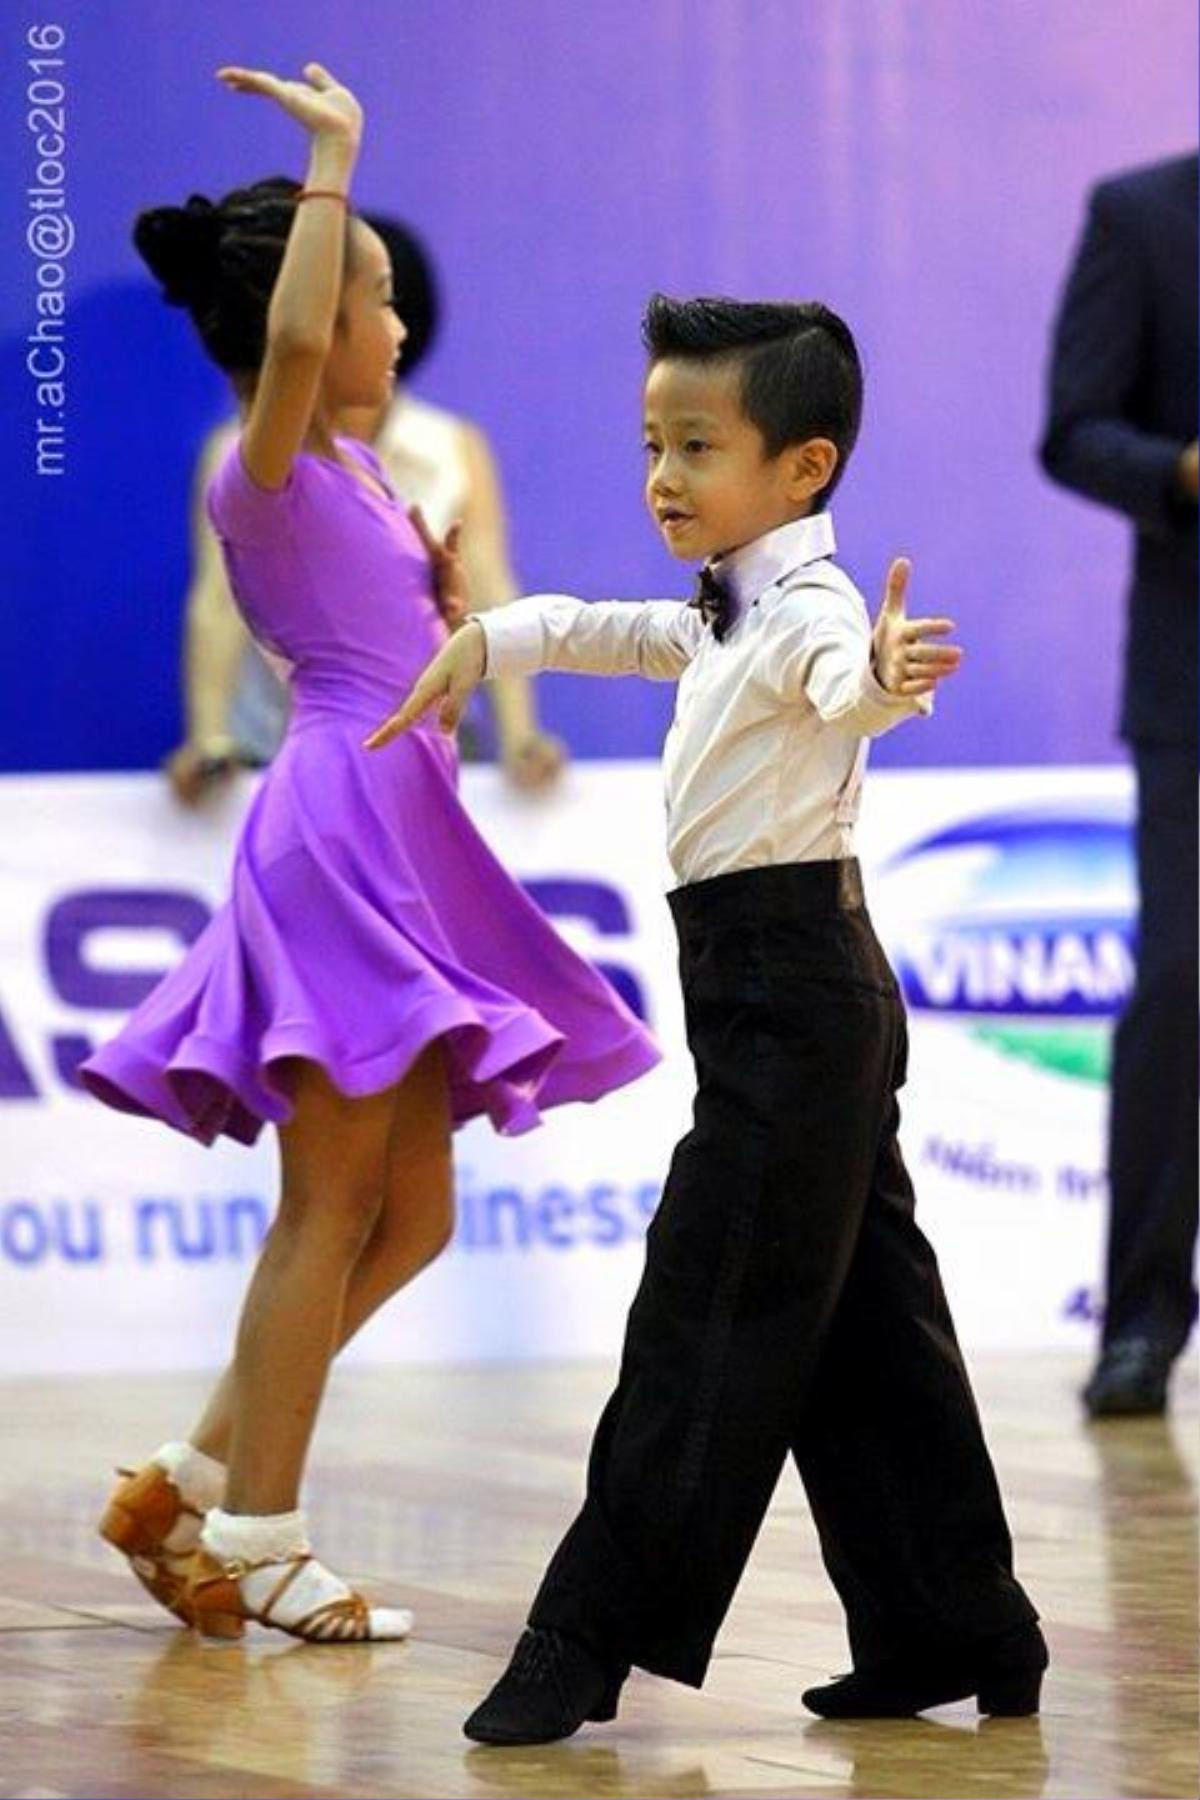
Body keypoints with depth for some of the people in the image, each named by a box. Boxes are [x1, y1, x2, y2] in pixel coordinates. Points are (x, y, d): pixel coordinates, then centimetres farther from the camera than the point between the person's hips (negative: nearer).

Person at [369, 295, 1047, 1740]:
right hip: (797, 988, 10)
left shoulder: (808, 608, -17)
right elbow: (610, 632, 37)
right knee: (857, 1326, 12)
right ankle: (957, 1634, 16)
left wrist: (883, 679, -62)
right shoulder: (730, 618, 16)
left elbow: (846, 680, -41)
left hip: (787, 987, -10)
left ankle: (591, 1643, -10)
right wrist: (484, 644, 45)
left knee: (710, 1312, -9)